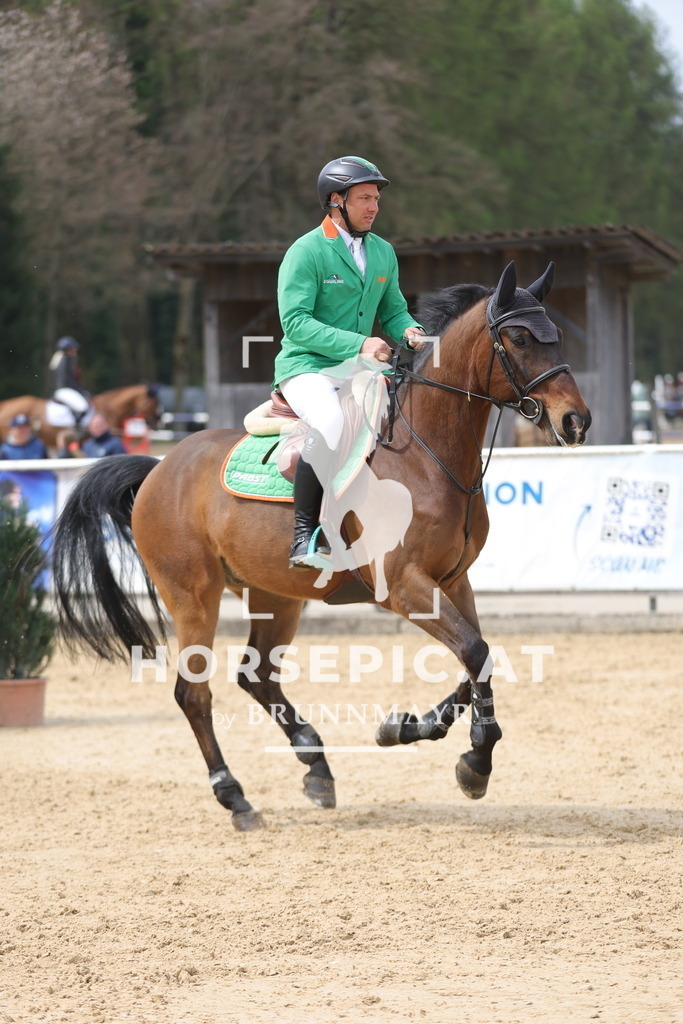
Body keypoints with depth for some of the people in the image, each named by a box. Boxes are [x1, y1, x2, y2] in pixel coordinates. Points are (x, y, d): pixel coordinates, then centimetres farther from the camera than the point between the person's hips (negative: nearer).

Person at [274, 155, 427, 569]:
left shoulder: (383, 253, 13)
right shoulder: (306, 252, -9)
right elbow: (295, 322, -17)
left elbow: (393, 310, 21)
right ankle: (306, 535, -30)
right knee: (330, 422, -36)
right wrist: (358, 344, -25)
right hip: (306, 367, -7)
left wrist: (409, 331, -5)